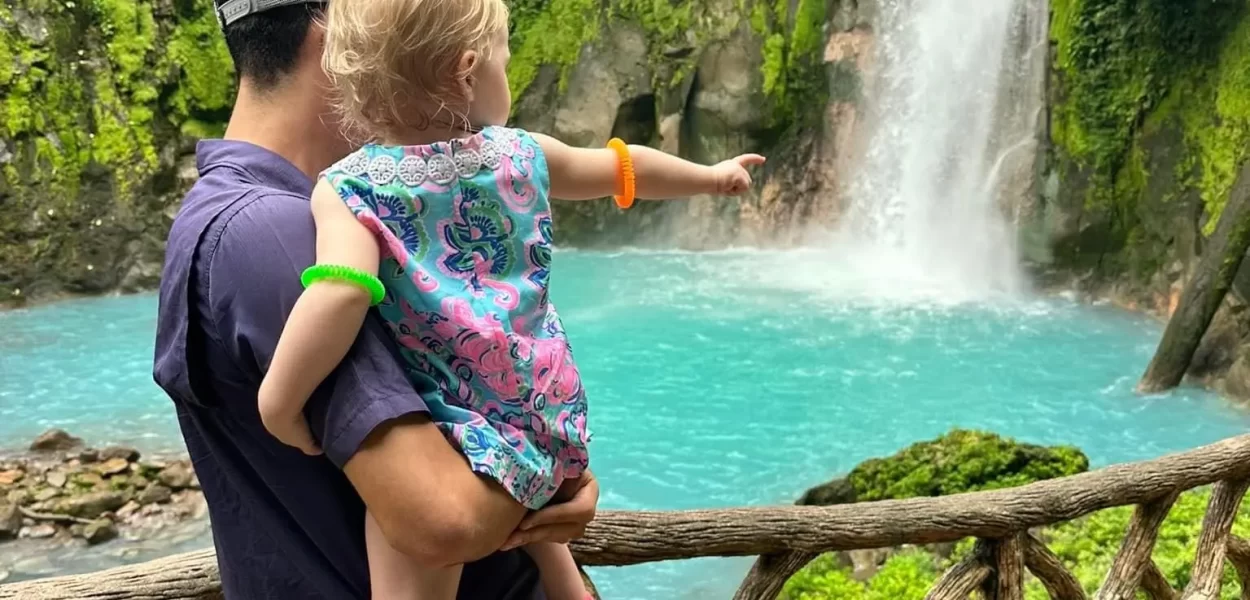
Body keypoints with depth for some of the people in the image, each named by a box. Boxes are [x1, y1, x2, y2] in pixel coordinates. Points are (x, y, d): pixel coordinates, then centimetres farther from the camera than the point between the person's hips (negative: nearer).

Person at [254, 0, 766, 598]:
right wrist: (711, 175, 38)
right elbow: (623, 165, 22)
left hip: (471, 438, -6)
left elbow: (342, 293, -25)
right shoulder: (521, 152, 6)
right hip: (553, 411, 7)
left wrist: (278, 398, -14)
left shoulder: (347, 188, -8)